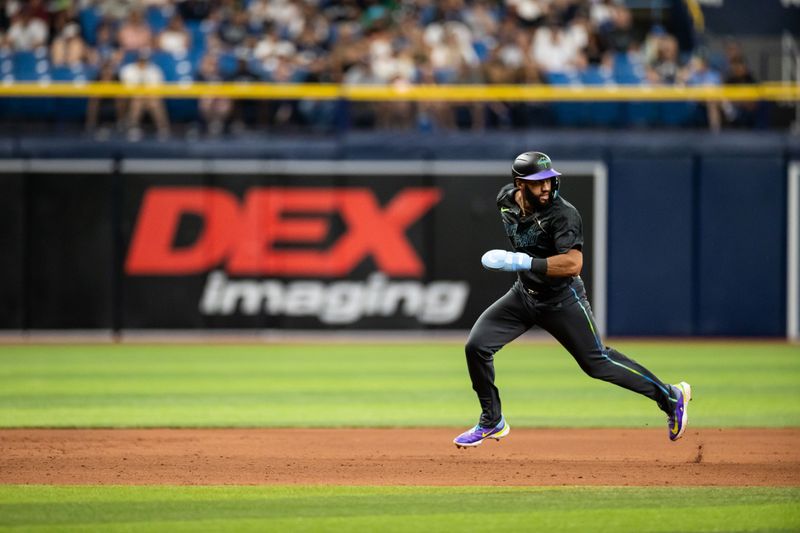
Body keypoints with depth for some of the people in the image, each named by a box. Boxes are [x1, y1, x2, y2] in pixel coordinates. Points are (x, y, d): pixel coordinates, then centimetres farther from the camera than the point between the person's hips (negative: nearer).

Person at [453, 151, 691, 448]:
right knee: (476, 346, -7)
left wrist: (521, 262, -45)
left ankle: (670, 397, 15)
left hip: (561, 299, -6)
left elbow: (573, 264, -40)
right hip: (524, 294, 6)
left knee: (596, 362, -1)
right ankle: (492, 423, 10)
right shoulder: (506, 199, -6)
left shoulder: (563, 214, -28)